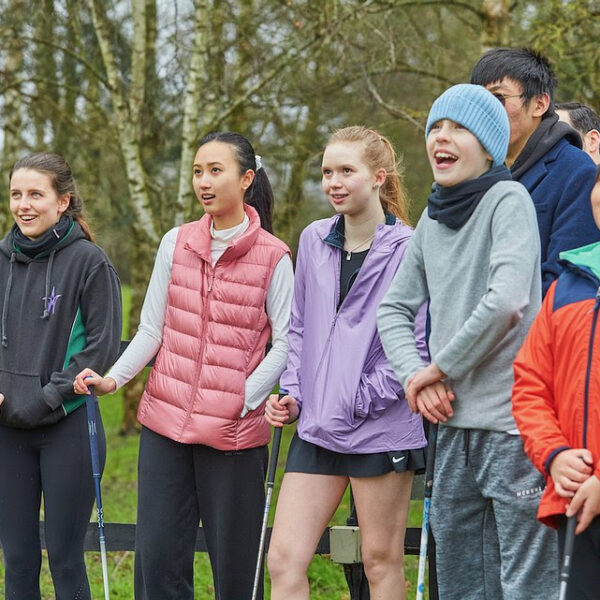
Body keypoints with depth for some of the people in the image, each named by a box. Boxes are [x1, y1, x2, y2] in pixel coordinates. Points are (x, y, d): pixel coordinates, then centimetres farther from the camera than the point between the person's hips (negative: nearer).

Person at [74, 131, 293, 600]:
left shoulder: (273, 256, -3)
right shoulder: (176, 244, 7)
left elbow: (284, 344, -4)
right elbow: (152, 330, 9)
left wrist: (242, 400, -14)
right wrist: (114, 378, -6)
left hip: (236, 431, -3)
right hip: (165, 421, 3)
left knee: (235, 561, 3)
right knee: (157, 555, 1)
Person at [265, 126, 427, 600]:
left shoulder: (407, 249, -8)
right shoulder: (314, 241, 11)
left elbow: (415, 343, -10)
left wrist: (360, 401, -11)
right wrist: (293, 395, 7)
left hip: (382, 430, -5)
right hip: (316, 428, 5)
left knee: (381, 560, 5)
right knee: (284, 558, -1)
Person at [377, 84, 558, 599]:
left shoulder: (508, 199, -8)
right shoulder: (432, 219, 13)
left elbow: (507, 299, -21)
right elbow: (394, 308, 15)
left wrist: (441, 368, -11)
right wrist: (414, 373, -4)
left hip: (511, 426, -7)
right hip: (453, 426, 8)